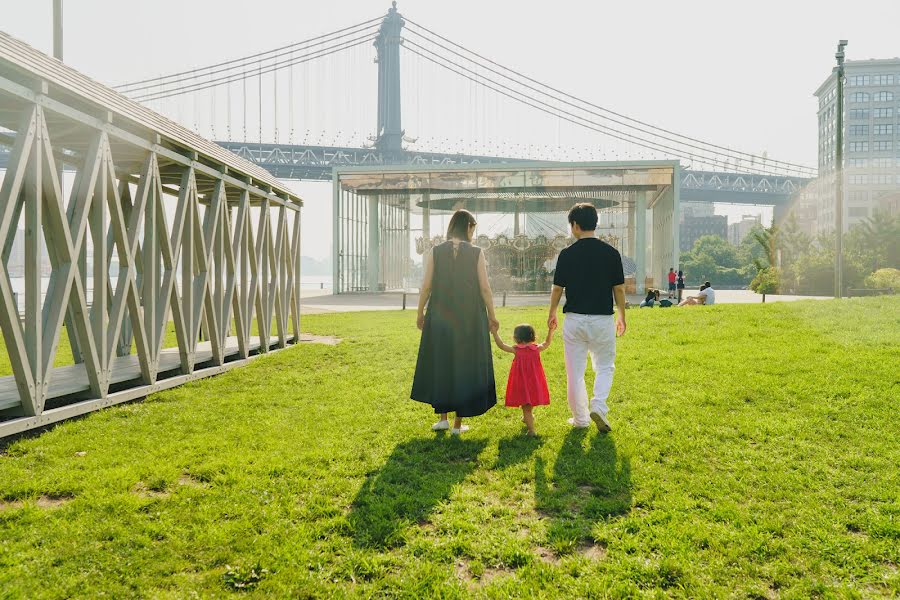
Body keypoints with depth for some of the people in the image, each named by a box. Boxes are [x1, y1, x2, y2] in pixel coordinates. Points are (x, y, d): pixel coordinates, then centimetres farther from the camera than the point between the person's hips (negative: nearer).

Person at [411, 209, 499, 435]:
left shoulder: (435, 252, -2)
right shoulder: (476, 253, -5)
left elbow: (426, 286, -3)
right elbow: (485, 288, -7)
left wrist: (420, 313, 10)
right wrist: (492, 316, 4)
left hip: (440, 317, 1)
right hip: (470, 317, -1)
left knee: (440, 365, 16)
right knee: (465, 366, 9)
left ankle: (443, 417, 19)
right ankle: (458, 423, 14)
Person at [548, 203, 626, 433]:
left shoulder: (567, 254, -5)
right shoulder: (611, 253, -3)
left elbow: (557, 288, 1)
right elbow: (619, 288, 1)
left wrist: (552, 314, 17)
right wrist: (621, 316, 14)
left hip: (575, 318, 0)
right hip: (603, 319, 1)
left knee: (575, 371, 10)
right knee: (605, 366, 17)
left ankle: (580, 418, 17)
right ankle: (598, 406, -4)